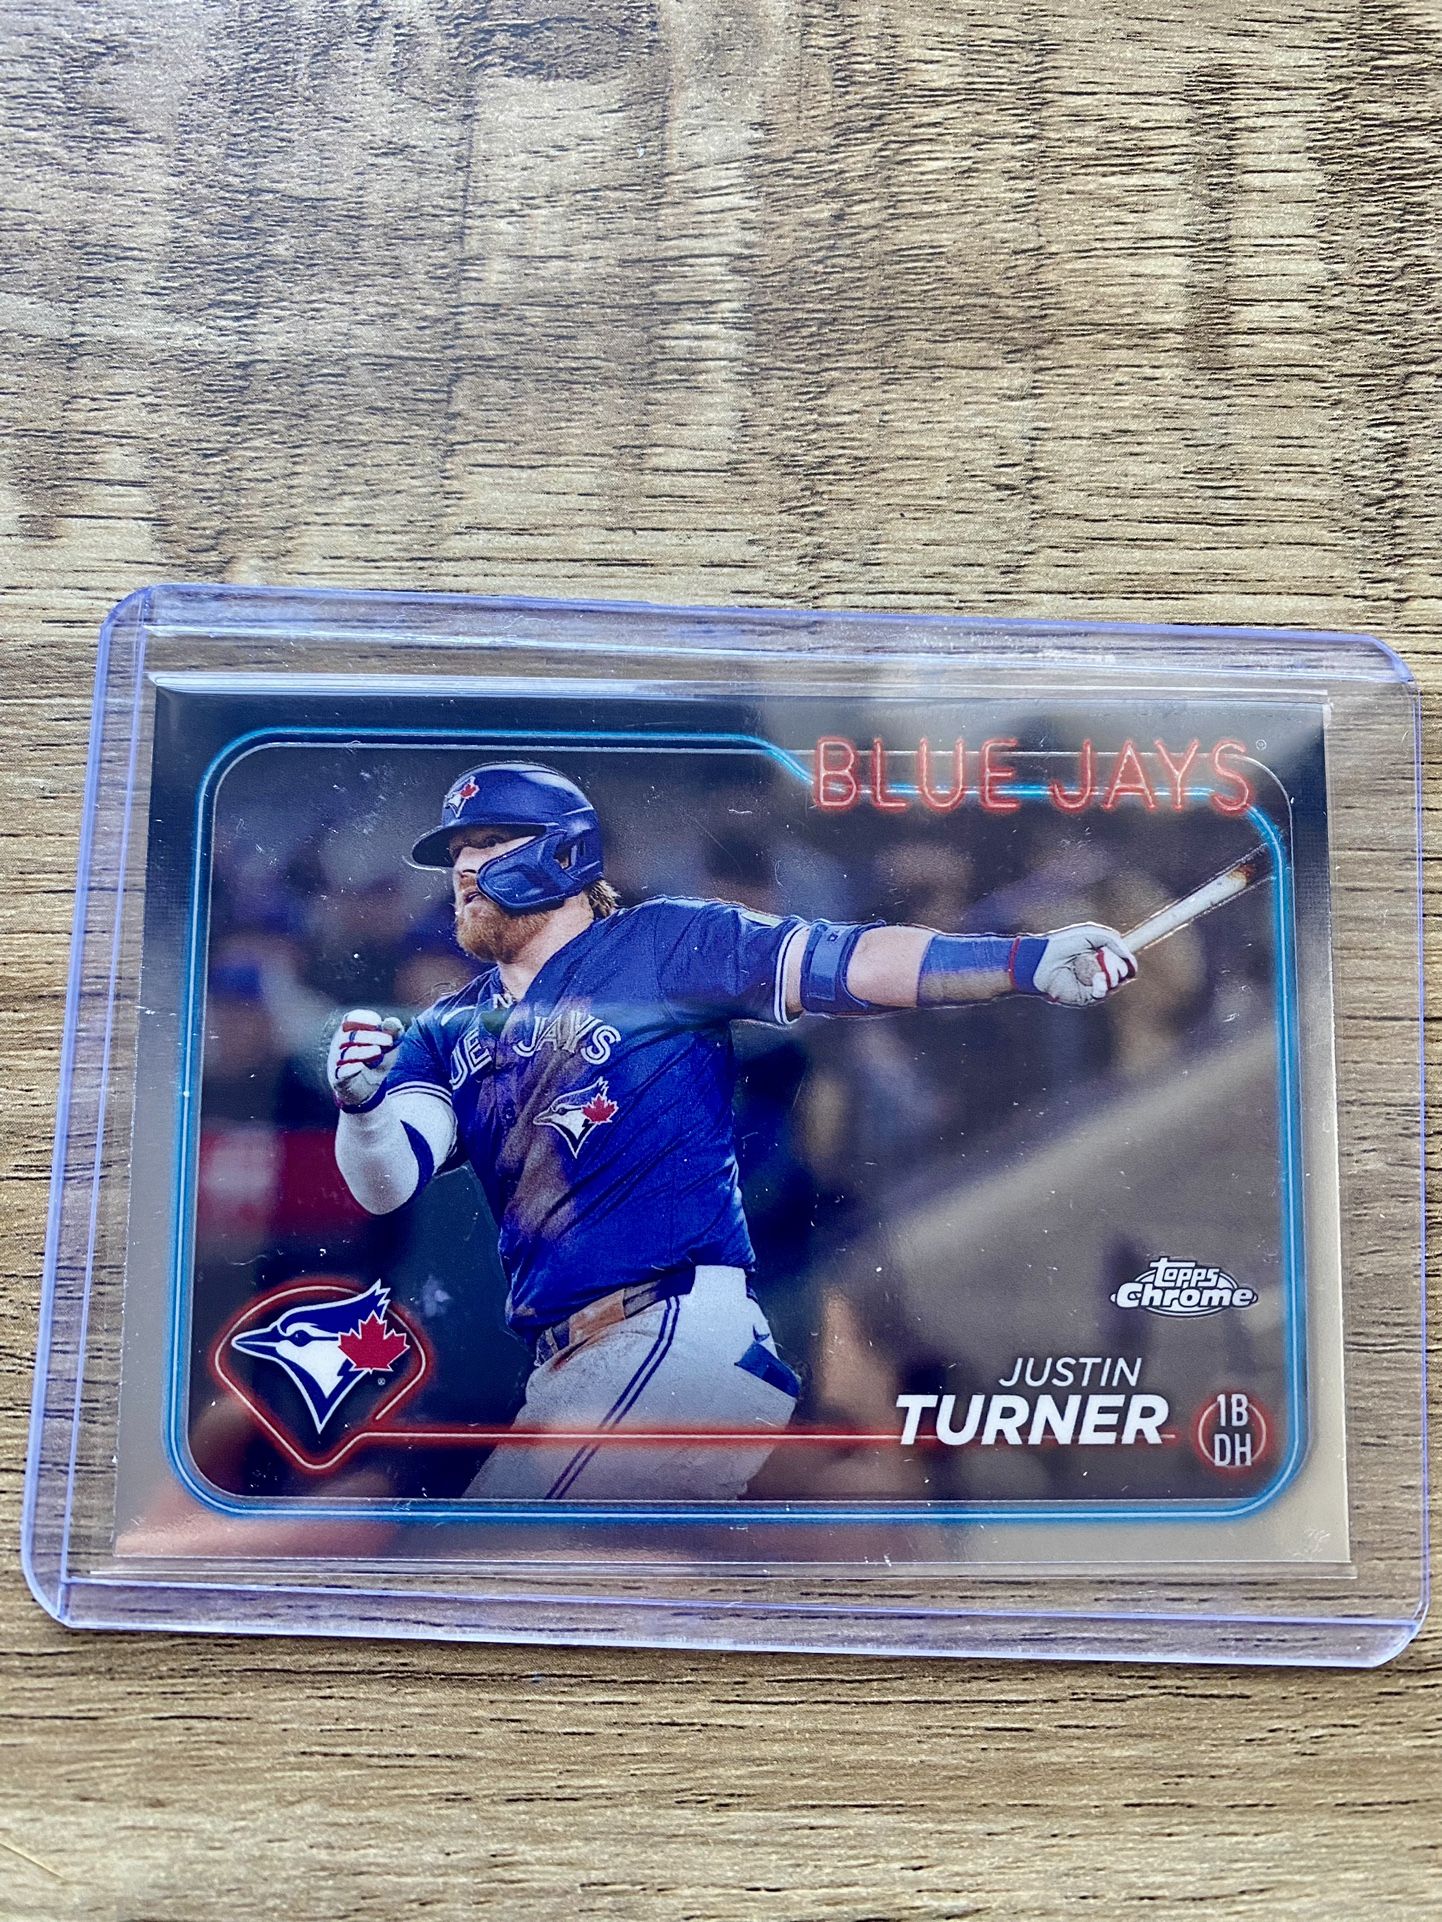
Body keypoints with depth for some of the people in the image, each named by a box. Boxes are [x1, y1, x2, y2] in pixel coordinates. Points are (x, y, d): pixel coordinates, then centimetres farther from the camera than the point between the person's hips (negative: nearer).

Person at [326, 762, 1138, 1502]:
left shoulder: (658, 944, 1)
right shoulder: (447, 1034, 15)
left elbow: (846, 963, -8)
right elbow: (386, 1182, 2)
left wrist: (1027, 960, -19)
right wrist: (362, 1101, -20)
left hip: (672, 1328, -6)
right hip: (564, 1366, 7)